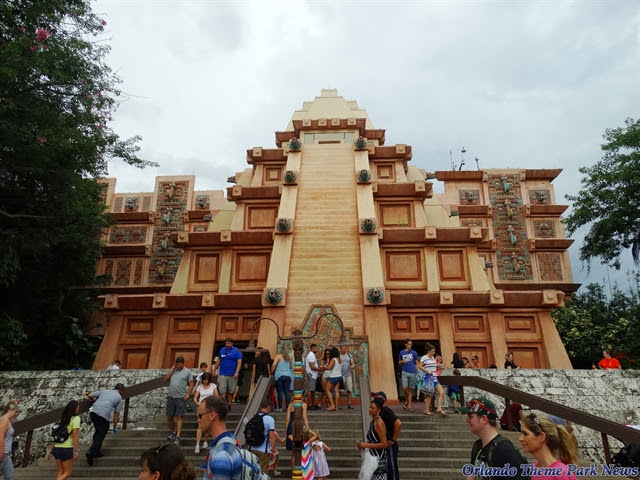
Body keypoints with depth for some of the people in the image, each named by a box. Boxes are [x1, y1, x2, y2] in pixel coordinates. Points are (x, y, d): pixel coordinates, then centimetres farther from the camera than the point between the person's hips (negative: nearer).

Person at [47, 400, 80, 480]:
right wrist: (77, 450, -14)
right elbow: (75, 435, -14)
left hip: (56, 448, 7)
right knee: (68, 473, 5)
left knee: (60, 472, 14)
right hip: (66, 449, -7)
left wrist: (51, 451, 18)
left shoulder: (62, 419, 14)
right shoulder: (76, 418, -7)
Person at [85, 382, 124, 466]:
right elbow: (116, 413, 14)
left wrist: (94, 400, 42)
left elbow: (89, 395, 21)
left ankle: (97, 452, 23)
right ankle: (90, 452, -13)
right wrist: (115, 427, 22)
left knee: (98, 432, 22)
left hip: (93, 411, 6)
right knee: (101, 435, 3)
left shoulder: (104, 391, 26)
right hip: (103, 415, -6)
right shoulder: (119, 398, 15)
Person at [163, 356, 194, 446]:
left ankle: (177, 436, -4)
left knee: (179, 417, -6)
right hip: (171, 397, 4)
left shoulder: (187, 372, 0)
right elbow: (165, 379, 1)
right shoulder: (172, 371, 12)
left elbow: (191, 384, -1)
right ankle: (172, 432, 32)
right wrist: (172, 369, -3)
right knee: (169, 417, 10)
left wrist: (188, 394, -11)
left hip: (181, 398, -4)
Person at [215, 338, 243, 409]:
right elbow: (218, 360, 17)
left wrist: (237, 372, -19)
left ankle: (229, 405, 21)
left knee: (231, 391, 8)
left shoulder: (236, 351, -3)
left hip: (232, 375, -2)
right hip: (222, 374, 2)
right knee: (222, 391, -6)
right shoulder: (222, 350, 8)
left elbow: (239, 362, -9)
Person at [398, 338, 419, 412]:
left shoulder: (414, 353, 7)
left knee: (410, 389, 2)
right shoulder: (401, 353, 9)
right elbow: (399, 363, 17)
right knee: (405, 388, -13)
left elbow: (416, 363, 9)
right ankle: (407, 400, 13)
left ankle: (409, 405, 9)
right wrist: (402, 361, -6)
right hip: (405, 372, 0)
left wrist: (417, 372, -4)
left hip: (413, 373, 0)